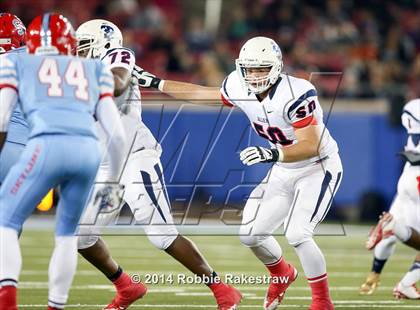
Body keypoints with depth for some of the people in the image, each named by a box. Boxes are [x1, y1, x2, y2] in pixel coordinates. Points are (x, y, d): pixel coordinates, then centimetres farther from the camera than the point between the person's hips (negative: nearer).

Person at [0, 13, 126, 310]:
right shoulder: (94, 70, 28)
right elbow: (116, 134, 20)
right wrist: (116, 180, 32)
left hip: (47, 145, -3)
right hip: (88, 150, 3)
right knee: (67, 233, 23)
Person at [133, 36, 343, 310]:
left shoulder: (296, 95, -30)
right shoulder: (240, 88, -8)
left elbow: (311, 146, -33)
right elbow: (202, 94, 9)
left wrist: (272, 154, -48)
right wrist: (155, 84, 10)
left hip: (319, 168, -7)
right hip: (284, 172, 8)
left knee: (297, 234, -23)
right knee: (251, 234, 5)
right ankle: (282, 274, 36)